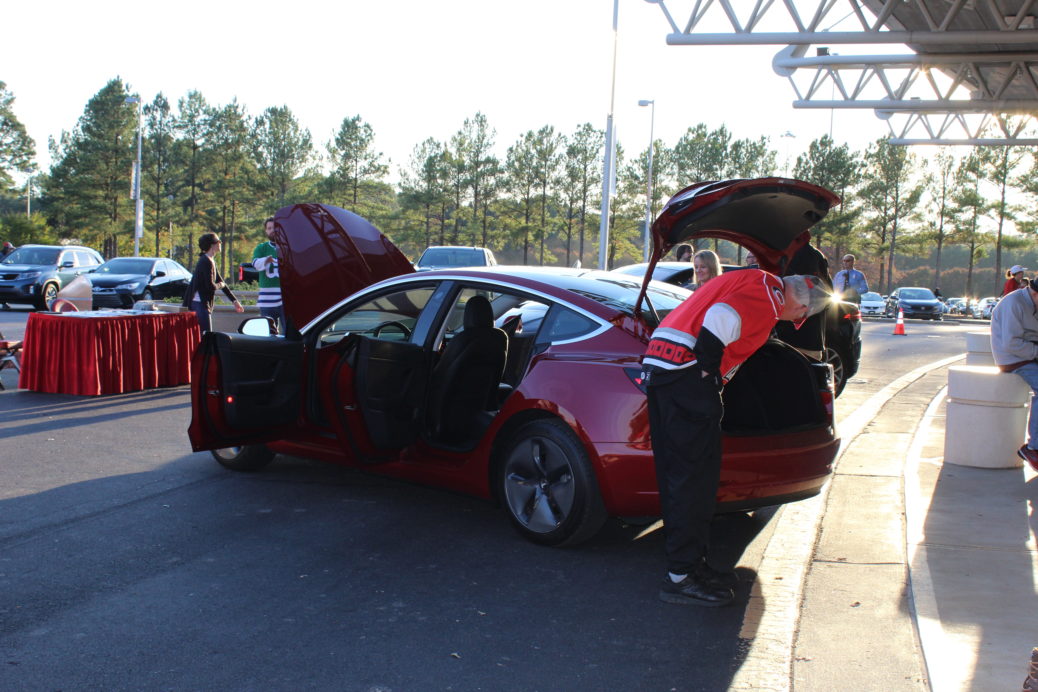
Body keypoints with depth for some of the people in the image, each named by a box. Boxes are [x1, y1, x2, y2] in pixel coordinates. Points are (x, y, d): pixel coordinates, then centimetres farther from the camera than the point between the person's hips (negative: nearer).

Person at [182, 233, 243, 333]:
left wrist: (234, 301, 21)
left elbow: (221, 282, 21)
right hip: (200, 304, -10)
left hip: (204, 303, 10)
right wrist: (219, 285, 0)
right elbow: (210, 286, -23)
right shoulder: (206, 262, -15)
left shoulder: (210, 261, 16)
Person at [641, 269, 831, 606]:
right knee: (694, 475, -6)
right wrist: (709, 373, -14)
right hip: (686, 373, -10)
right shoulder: (767, 290, -7)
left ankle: (690, 564, 22)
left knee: (676, 473, 13)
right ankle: (681, 576, -2)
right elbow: (719, 319, -23)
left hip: (657, 363, 10)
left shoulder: (758, 282, 24)